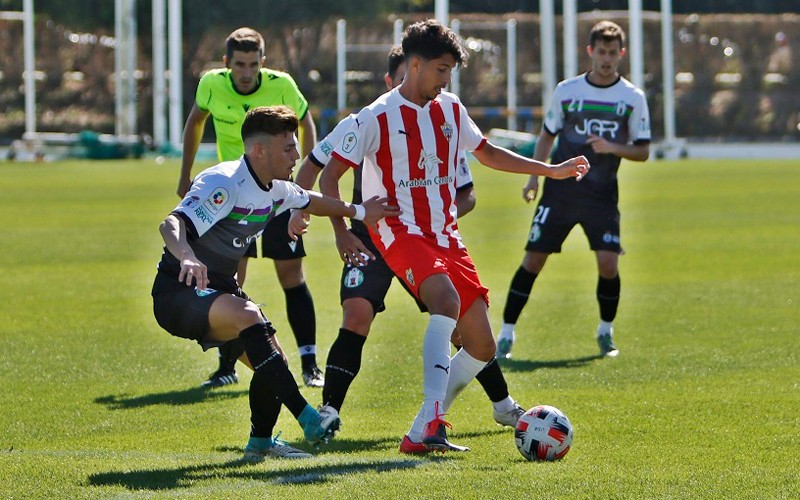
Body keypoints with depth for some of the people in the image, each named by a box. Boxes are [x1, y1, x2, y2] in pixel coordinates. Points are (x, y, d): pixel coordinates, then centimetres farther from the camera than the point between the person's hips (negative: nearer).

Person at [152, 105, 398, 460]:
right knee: (249, 316, -35)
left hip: (221, 291, 9)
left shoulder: (275, 190, 4)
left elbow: (310, 202, 29)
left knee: (272, 362, 3)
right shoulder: (224, 184, -25)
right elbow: (171, 224, -39)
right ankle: (307, 418, -38)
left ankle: (260, 441, 29)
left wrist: (358, 211, 31)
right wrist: (186, 257, -59)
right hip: (180, 293, -9)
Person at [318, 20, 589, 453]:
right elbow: (330, 176, -4)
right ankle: (431, 422, -40)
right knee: (447, 300, -35)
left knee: (481, 348, 0)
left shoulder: (450, 110, 11)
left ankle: (422, 431, 14)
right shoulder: (377, 117, -7)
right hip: (401, 233, -7)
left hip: (445, 236, 7)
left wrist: (550, 171, 25)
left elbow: (486, 152, 27)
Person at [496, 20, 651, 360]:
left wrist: (613, 147, -16)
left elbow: (642, 151, 3)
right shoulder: (566, 90, 3)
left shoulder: (633, 97, 1)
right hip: (560, 189, 0)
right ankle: (506, 334, 5)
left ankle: (606, 332, 12)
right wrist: (534, 175, 2)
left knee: (608, 262, -12)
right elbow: (547, 135, 14)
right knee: (533, 259, -4)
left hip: (602, 195, 0)